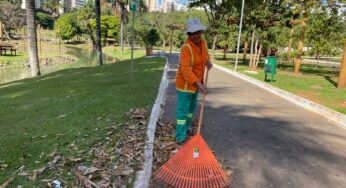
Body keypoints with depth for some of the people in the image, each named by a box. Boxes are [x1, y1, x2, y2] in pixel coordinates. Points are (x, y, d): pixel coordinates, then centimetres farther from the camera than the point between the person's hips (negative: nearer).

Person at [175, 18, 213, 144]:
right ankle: (180, 137, 7)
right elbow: (185, 69, -37)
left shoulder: (203, 42, -2)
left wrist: (208, 61, -2)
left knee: (191, 107, 21)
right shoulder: (186, 47, -26)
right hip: (185, 83, -8)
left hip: (196, 83, 8)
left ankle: (186, 128, 40)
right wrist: (199, 83, -43)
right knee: (183, 110, -3)